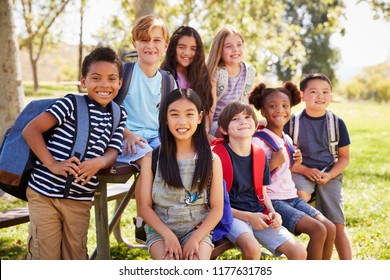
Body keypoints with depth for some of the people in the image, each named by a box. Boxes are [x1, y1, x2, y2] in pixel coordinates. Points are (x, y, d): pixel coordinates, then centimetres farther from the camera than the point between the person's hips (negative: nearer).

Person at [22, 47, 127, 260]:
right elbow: (30, 130, -14)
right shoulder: (71, 104, -10)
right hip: (44, 193, -4)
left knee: (76, 257, 15)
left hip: (80, 200, 5)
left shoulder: (119, 115, 7)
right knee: (45, 257, 2)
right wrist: (53, 164, -23)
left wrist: (98, 163, -21)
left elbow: (112, 152, 2)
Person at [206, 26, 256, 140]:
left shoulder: (249, 71, 3)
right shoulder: (216, 72, -12)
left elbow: (245, 100, 13)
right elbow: (211, 105, -13)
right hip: (216, 123, -5)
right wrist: (207, 132, -14)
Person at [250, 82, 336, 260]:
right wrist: (274, 162, -22)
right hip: (272, 201, -8)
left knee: (330, 228, -5)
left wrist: (295, 163, 6)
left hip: (292, 197, 8)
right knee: (318, 230, -19)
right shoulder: (258, 141, -12)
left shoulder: (287, 140, 13)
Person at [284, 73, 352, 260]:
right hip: (301, 172, -1)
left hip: (330, 175, 1)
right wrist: (305, 170, -15)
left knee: (337, 225, -5)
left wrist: (329, 175, -9)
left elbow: (344, 157, 8)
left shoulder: (337, 123, 3)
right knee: (300, 196, -34)